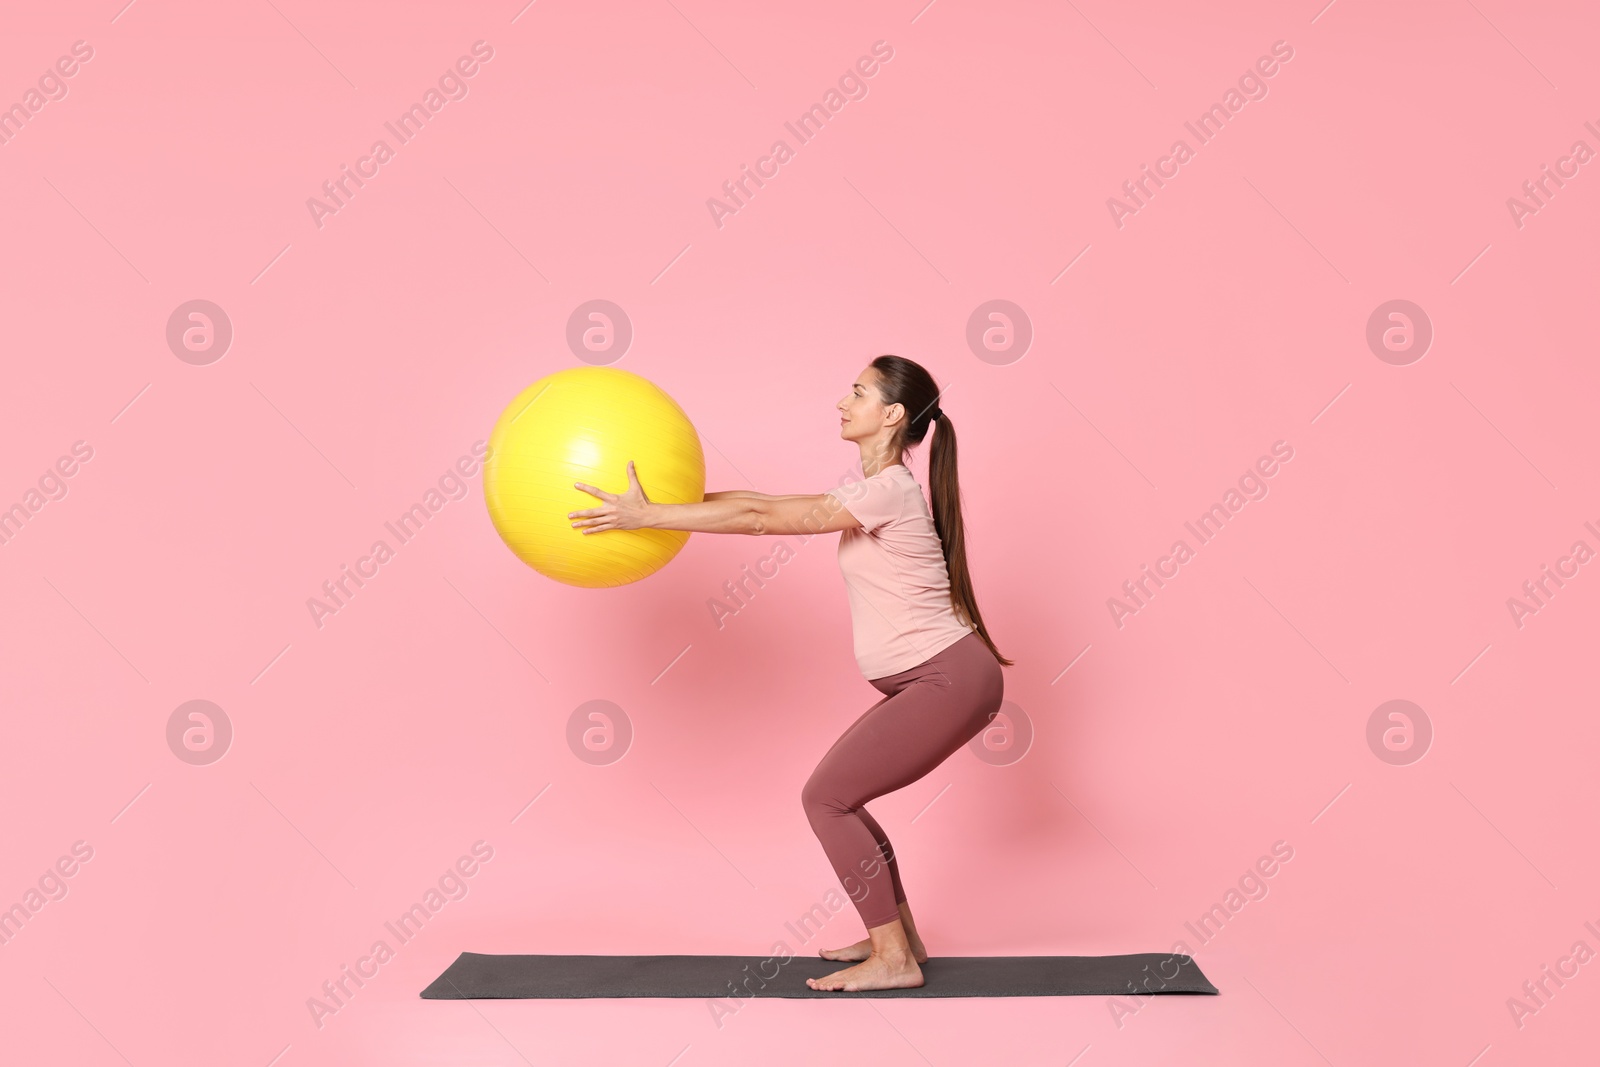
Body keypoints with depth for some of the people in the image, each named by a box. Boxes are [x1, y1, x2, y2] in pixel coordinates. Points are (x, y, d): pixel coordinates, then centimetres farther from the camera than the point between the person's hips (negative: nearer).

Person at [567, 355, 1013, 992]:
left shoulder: (887, 490, -17)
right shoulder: (877, 489, 14)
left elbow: (761, 519, -19)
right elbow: (772, 504, 16)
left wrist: (648, 516, -17)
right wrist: (675, 499, 12)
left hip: (950, 681, -10)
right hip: (933, 681, 10)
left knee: (826, 797, -7)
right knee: (836, 796, 13)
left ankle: (892, 959, -1)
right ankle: (897, 935, 21)